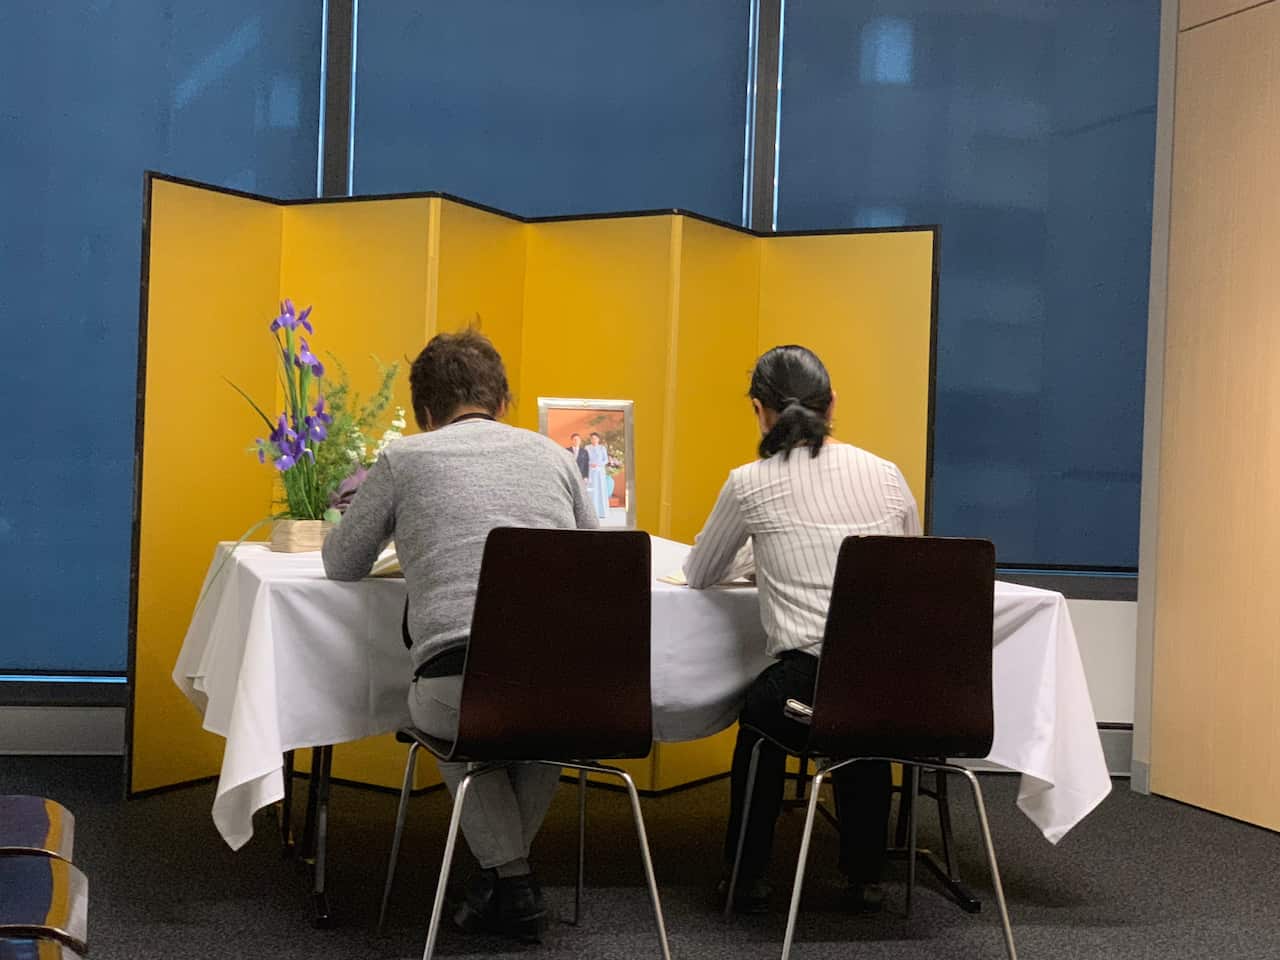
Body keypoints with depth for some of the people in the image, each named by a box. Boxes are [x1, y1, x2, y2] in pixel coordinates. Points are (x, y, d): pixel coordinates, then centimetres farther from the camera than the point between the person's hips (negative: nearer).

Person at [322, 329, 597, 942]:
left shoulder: (404, 459, 13)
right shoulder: (548, 453, 20)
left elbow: (341, 564, 22)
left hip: (459, 684, -2)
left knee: (449, 723, 34)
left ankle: (509, 874, 20)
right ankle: (511, 865, 32)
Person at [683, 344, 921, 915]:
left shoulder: (752, 484, 1)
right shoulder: (886, 475, 10)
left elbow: (699, 576, 16)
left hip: (809, 687, -3)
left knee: (760, 710, 33)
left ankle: (749, 875, 35)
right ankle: (866, 875, 40)